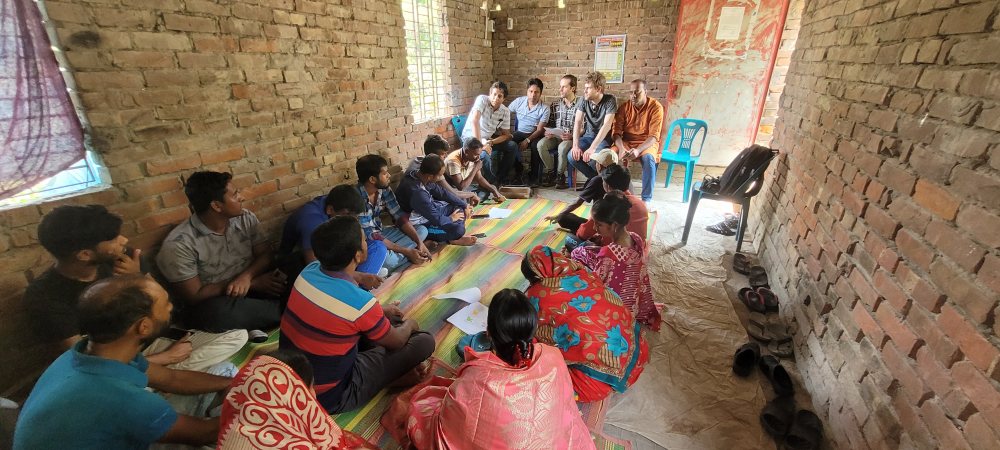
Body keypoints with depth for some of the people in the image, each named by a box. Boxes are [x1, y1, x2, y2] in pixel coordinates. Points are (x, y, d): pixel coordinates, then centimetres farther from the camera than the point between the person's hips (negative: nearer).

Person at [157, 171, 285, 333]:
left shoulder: (246, 219, -2)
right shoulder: (179, 244, -17)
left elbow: (266, 253, 0)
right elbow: (194, 296, -16)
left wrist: (247, 276, -23)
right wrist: (254, 283, -21)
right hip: (213, 303, -3)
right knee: (218, 311, -39)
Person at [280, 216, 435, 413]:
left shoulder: (310, 270, -10)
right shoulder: (360, 302, -30)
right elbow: (396, 341, -10)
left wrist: (381, 312, 18)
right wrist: (409, 325, 12)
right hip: (327, 398, -7)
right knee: (425, 342, -7)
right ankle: (390, 375, 14)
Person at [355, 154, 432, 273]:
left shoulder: (384, 189, -6)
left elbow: (400, 216, -3)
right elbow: (371, 236, -28)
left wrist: (419, 242, -15)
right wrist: (407, 252, -28)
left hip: (380, 234, 8)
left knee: (422, 230, 0)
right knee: (388, 260, -38)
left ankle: (391, 253, -14)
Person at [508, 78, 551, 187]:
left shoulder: (544, 108, -7)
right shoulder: (519, 101, 2)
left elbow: (540, 129, -11)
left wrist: (527, 140, -23)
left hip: (534, 135, -2)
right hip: (519, 133, 2)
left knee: (536, 146, -35)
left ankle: (534, 177, -15)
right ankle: (518, 171, -6)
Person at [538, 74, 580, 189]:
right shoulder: (555, 105, 11)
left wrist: (572, 136, -22)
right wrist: (548, 132, -3)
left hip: (571, 138, -4)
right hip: (555, 136, 4)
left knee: (562, 147, -37)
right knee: (541, 144, -26)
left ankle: (560, 175, -11)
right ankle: (551, 172, -5)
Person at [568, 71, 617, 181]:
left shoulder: (610, 101, -16)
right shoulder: (583, 100, -3)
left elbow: (606, 125, -26)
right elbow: (577, 123, -10)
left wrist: (592, 148, -36)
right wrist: (575, 146, -25)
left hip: (604, 138, -4)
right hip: (588, 135, 4)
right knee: (572, 157, -22)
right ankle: (595, 178, 1)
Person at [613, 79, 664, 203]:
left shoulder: (656, 107, -11)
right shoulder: (624, 107, -1)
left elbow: (654, 136, -18)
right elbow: (616, 132, -8)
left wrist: (638, 150, -36)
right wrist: (621, 148, -29)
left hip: (647, 143, -3)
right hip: (626, 142, 3)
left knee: (648, 158, -37)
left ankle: (647, 199, -25)